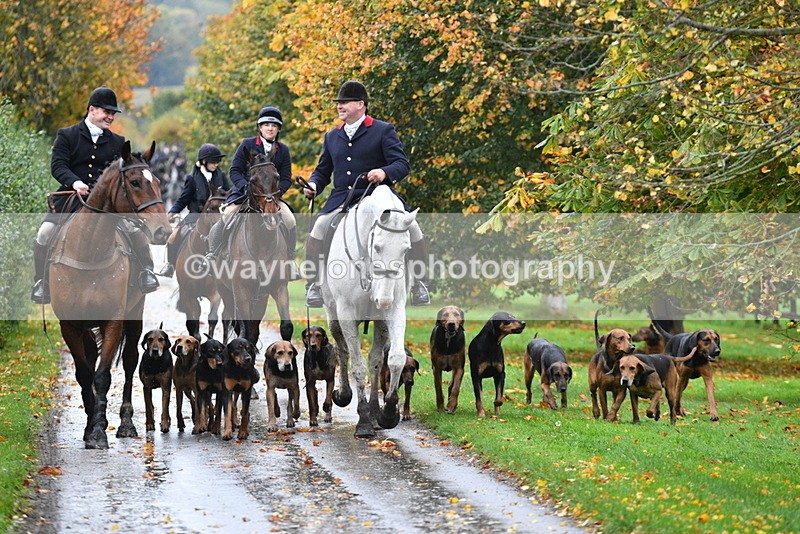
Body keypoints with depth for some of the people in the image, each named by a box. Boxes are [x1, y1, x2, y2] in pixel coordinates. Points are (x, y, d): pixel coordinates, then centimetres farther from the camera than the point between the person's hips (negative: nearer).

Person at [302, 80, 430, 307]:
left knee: (411, 227, -21)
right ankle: (314, 284, -11)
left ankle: (418, 283, -5)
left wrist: (384, 172, -28)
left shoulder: (384, 130, 3)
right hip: (341, 199, 3)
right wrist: (313, 185, 1)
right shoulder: (332, 137, 18)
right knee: (318, 229, -23)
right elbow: (322, 171, 24)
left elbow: (402, 165, -6)